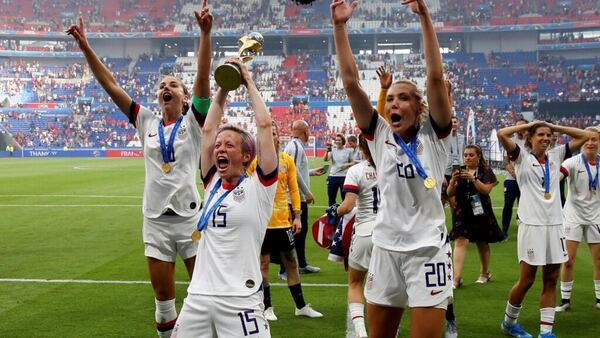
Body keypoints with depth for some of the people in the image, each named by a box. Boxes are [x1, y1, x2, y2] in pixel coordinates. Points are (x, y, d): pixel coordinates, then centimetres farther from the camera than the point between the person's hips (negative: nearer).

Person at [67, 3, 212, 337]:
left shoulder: (193, 121, -1)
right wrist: (85, 47, 1)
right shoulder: (147, 122, 7)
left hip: (190, 218, -3)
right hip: (155, 221, 3)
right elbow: (112, 86, 6)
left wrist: (205, 33, -26)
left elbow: (203, 77, -14)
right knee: (163, 296, 10)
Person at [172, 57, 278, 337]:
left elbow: (264, 125, -5)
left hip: (240, 300, -5)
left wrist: (248, 82, 5)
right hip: (198, 297, 5)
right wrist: (224, 86, 15)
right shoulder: (213, 185, 12)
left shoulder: (259, 187, -1)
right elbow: (208, 129, 15)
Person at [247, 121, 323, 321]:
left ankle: (301, 306, 21)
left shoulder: (287, 160, 4)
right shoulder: (254, 161, -3)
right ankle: (267, 308, 17)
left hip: (283, 220, 3)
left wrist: (297, 216, 1)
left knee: (291, 262, 10)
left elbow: (293, 189, 6)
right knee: (263, 263, 5)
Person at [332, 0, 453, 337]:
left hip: (428, 249, -3)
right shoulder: (380, 135, 3)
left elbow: (436, 77, -15)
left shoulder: (433, 135, -3)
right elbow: (351, 82, -3)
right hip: (385, 248, 3)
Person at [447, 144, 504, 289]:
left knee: (482, 243, 12)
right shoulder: (459, 171, 6)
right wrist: (453, 180, -17)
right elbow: (450, 193, 1)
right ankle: (457, 277, -18)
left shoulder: (486, 171, -1)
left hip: (480, 212, -1)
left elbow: (486, 190, -14)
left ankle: (485, 273, 32)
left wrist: (473, 178, -24)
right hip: (462, 212, 1)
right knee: (460, 242, -12)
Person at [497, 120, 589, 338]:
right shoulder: (522, 157, -1)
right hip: (531, 225, -5)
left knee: (551, 280, 5)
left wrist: (554, 126, 10)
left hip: (555, 224, 5)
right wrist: (528, 125, -2)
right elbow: (502, 134, -16)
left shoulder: (556, 155, 12)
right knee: (526, 280, 0)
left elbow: (583, 136, 16)